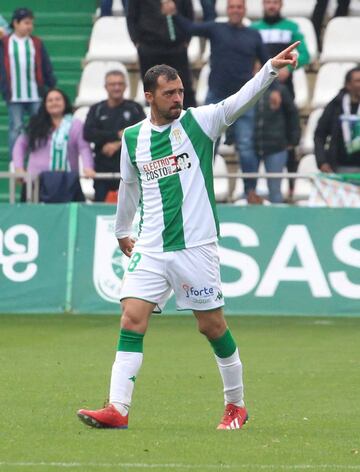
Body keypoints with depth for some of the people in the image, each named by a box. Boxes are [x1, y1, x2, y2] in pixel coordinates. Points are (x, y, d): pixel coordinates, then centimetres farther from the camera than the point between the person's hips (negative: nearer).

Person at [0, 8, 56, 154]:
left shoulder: (37, 43, 7)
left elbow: (46, 68, 8)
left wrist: (52, 86, 4)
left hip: (35, 94, 1)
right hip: (14, 96, -1)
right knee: (16, 128, 3)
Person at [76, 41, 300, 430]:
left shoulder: (198, 122, -2)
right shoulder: (132, 138, 8)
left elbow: (240, 101, -17)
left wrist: (271, 69, -32)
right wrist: (121, 232, 33)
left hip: (196, 246, -3)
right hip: (150, 249, 3)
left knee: (212, 325, 3)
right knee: (132, 320, -9)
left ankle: (236, 404, 21)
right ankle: (117, 409, -11)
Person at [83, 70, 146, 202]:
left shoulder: (135, 109, 10)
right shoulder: (97, 110, 12)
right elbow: (88, 134, -3)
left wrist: (118, 144, -12)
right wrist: (117, 135, -10)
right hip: (103, 168, 1)